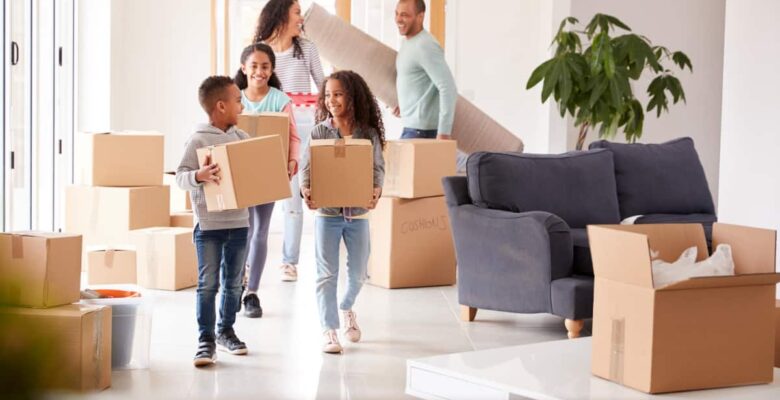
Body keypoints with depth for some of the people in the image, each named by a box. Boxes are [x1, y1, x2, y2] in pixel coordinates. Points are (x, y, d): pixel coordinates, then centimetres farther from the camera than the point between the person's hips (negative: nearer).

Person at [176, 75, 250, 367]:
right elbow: (180, 177, -13)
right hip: (209, 225, -6)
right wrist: (199, 176, -31)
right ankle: (206, 340, 2)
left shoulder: (242, 138, 8)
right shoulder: (199, 140, -9)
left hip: (238, 222, 6)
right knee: (208, 284, -4)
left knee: (233, 283, 14)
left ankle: (226, 331, 27)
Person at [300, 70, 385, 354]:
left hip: (358, 213, 1)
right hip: (327, 212, -1)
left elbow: (377, 168, -5)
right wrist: (305, 189, -30)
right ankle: (329, 331, 6)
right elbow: (308, 167, -8)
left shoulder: (369, 133, -1)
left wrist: (376, 189, -27)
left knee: (358, 273, 13)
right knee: (327, 274, -1)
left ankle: (347, 309, 43)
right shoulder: (319, 132, -3)